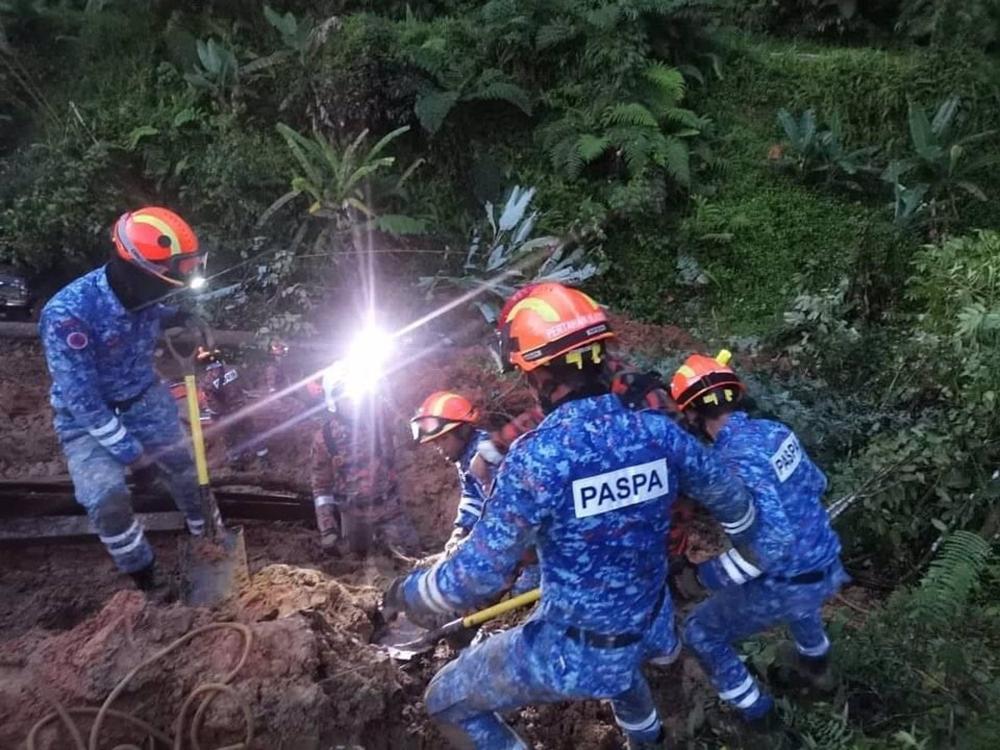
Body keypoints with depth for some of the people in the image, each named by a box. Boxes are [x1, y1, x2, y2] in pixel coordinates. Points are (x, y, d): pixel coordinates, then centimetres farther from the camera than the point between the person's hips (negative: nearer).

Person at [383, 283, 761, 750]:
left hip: (575, 652, -6)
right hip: (648, 629, 6)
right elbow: (730, 497, 5)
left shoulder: (536, 457, -29)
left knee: (448, 702, 15)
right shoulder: (658, 432, -12)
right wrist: (747, 539, 28)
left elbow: (477, 578, -24)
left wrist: (405, 592, -4)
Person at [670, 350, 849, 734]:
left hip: (788, 586, -8)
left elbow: (773, 539, -33)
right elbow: (815, 483, 12)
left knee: (701, 633, 12)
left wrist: (715, 572, -22)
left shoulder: (737, 460, -29)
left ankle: (758, 714, 25)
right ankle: (816, 662, 63)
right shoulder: (774, 430, -4)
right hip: (829, 569, 8)